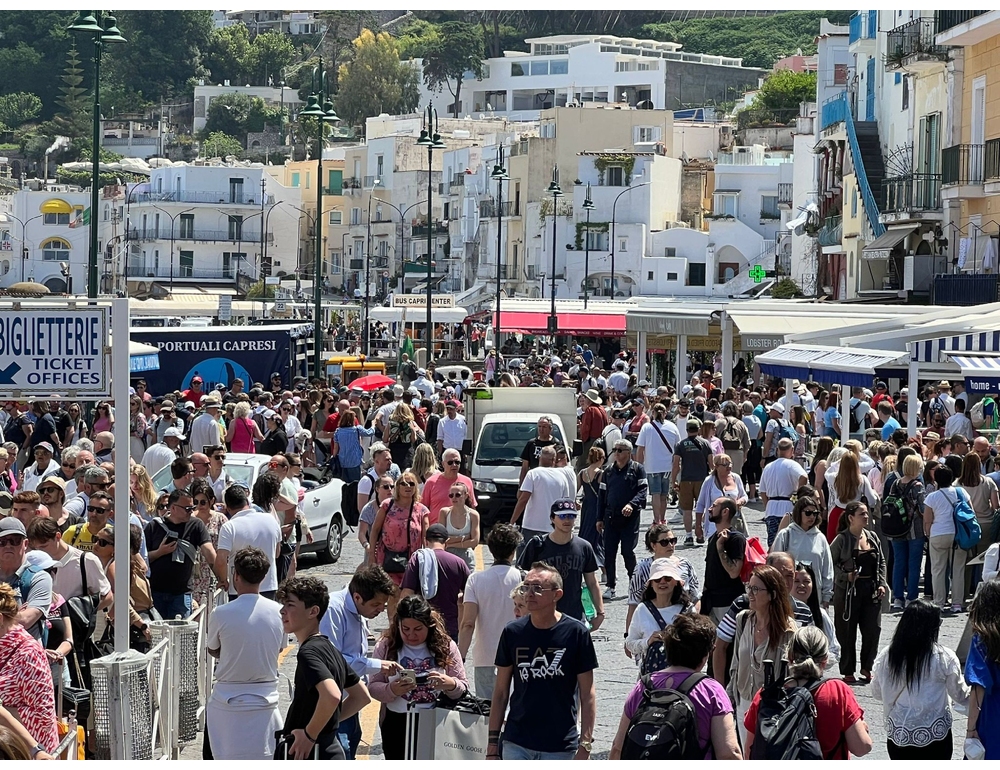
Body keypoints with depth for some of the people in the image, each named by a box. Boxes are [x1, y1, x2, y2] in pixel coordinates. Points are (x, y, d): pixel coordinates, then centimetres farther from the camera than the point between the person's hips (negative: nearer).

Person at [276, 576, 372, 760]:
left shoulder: (309, 652, -17)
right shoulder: (329, 649, 12)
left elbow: (332, 695, -35)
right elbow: (362, 696, 21)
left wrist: (310, 734, -21)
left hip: (310, 758, -10)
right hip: (333, 750, 10)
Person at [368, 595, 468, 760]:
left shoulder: (445, 646, -1)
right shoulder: (386, 646, -1)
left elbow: (463, 688, 2)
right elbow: (374, 687, -3)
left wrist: (451, 684, -22)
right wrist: (392, 690, -26)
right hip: (397, 725, 1)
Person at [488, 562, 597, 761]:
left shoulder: (575, 633, -5)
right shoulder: (513, 632, 2)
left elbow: (587, 696, -2)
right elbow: (501, 692, 9)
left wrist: (585, 744, -8)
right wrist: (493, 743, 6)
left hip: (560, 746, -2)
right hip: (516, 743, 2)